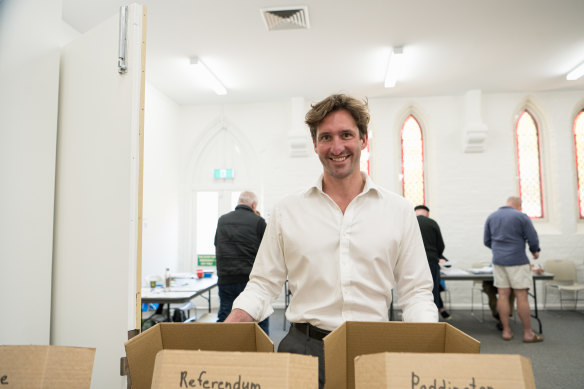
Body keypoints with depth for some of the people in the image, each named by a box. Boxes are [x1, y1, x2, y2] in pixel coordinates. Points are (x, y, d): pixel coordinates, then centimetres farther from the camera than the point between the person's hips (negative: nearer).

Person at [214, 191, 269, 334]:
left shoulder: (222, 220, 7)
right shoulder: (258, 221, -6)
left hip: (225, 280, 4)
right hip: (251, 279, -3)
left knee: (223, 320, 13)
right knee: (260, 322, 7)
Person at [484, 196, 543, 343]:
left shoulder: (491, 217, 9)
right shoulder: (521, 216, -5)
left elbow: (486, 241, 13)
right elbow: (533, 239, -4)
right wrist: (535, 252, 16)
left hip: (498, 260, 4)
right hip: (517, 261, -4)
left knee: (503, 294, 5)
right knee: (521, 296, 0)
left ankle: (506, 331, 9)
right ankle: (528, 333, 7)